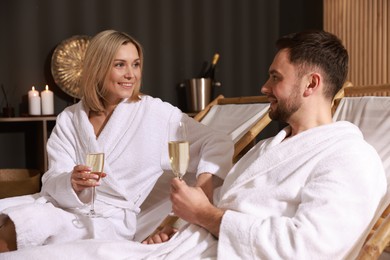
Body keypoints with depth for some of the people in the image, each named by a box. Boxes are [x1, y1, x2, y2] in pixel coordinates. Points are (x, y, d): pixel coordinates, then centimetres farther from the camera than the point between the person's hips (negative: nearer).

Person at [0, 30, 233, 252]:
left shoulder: (155, 112, 0)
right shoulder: (69, 119, 9)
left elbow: (219, 143, -1)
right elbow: (52, 182, -1)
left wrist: (205, 181, -21)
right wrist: (72, 182, -25)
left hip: (109, 219, -3)